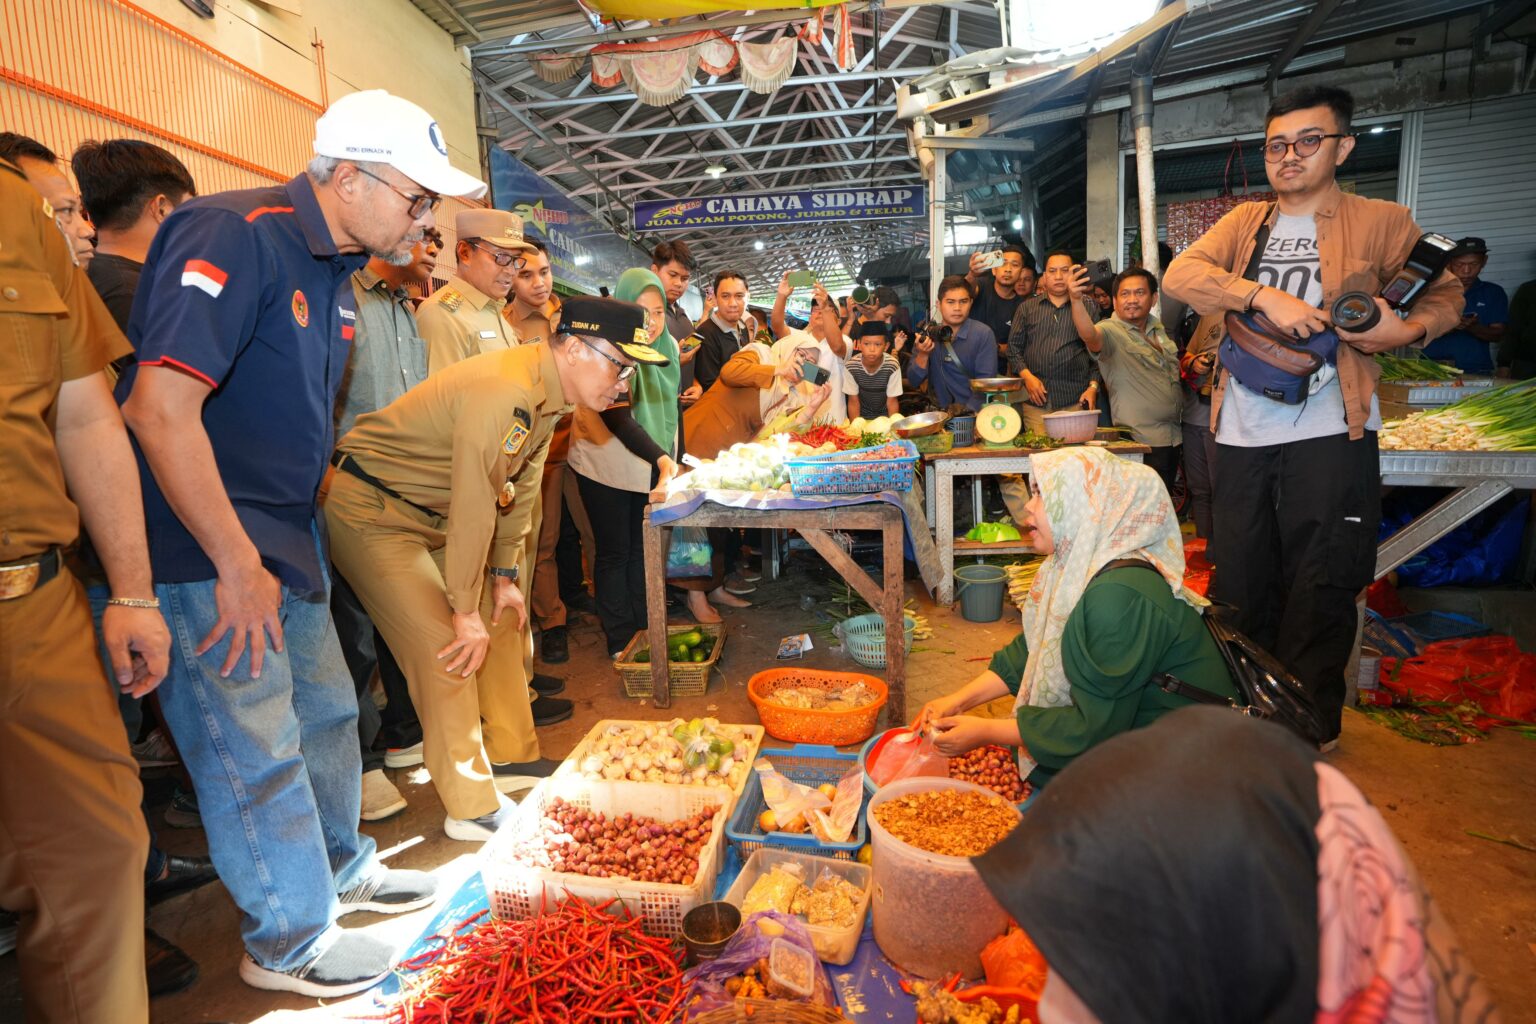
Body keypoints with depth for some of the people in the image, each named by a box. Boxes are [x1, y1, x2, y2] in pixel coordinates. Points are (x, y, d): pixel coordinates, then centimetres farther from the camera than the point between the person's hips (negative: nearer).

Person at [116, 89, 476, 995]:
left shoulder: (335, 267, 9)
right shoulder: (237, 235, -19)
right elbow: (159, 407, -26)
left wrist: (309, 518, 14)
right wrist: (238, 565, -22)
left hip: (288, 539, 9)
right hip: (206, 549, -9)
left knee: (327, 712, 19)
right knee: (257, 750, 3)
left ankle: (341, 867, 42)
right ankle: (290, 942, 24)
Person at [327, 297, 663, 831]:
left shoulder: (550, 392, 1)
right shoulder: (503, 391, -31)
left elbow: (519, 486, 8)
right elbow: (474, 506, -29)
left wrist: (503, 576, 9)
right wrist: (466, 610, -21)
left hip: (434, 513, 10)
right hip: (370, 507, -10)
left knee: (500, 619, 12)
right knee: (449, 648, -13)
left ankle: (513, 757, 26)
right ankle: (473, 808, 1)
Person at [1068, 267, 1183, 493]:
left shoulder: (1159, 329, 11)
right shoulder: (1111, 332, -13)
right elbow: (1089, 335, -38)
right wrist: (1076, 300, -54)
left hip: (1172, 437, 8)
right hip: (1142, 442, -8)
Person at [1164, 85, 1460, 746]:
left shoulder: (1381, 222, 5)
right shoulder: (1244, 222, 12)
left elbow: (1445, 293, 13)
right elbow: (1179, 275, -5)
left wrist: (1409, 329, -10)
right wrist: (1266, 295, -19)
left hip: (1329, 434, -2)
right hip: (1242, 434, 3)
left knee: (1320, 591, 4)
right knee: (1239, 585, 11)